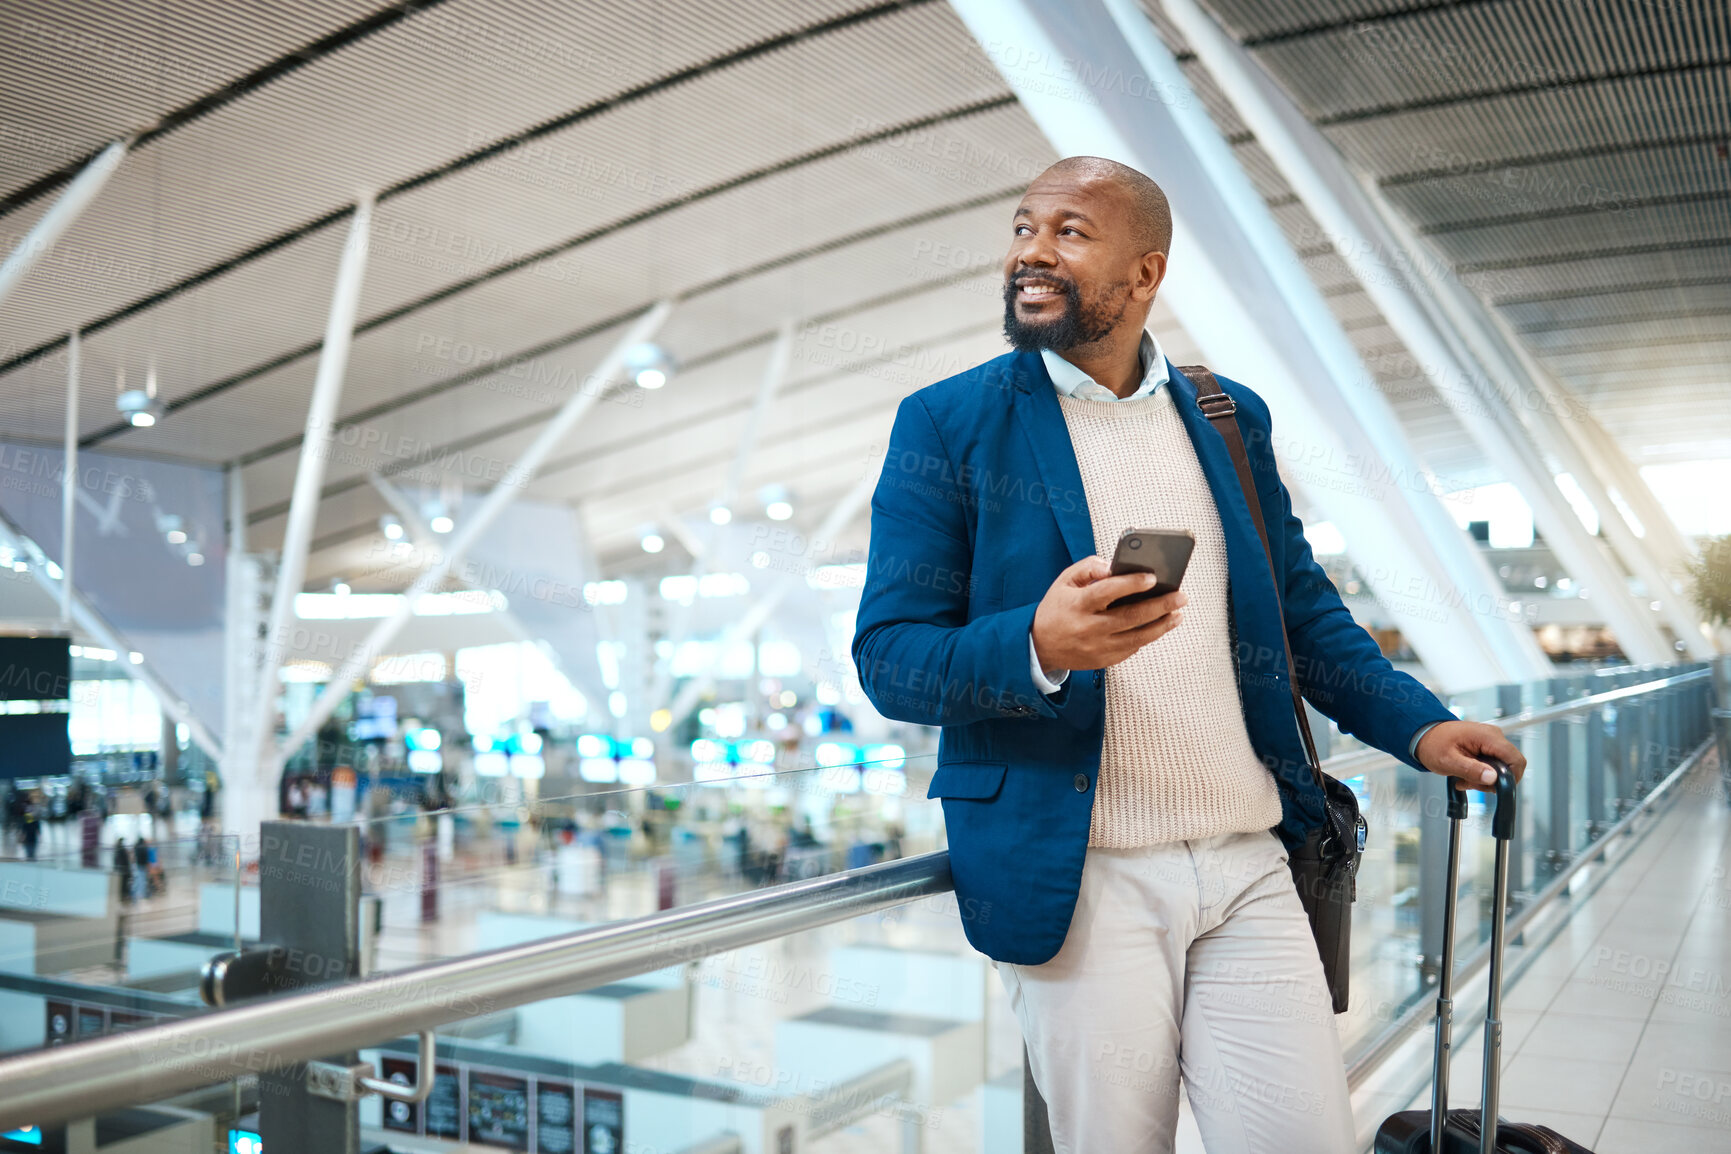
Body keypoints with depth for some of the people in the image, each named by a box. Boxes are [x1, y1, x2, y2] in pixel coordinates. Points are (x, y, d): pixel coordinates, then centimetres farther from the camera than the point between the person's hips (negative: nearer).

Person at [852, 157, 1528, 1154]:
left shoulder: (1231, 417, 12)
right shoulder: (947, 424, -1)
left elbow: (1302, 604, 21)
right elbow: (887, 659, -6)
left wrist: (1417, 726, 7)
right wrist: (1039, 647, -24)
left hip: (1248, 868, 4)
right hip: (1078, 881, -3)